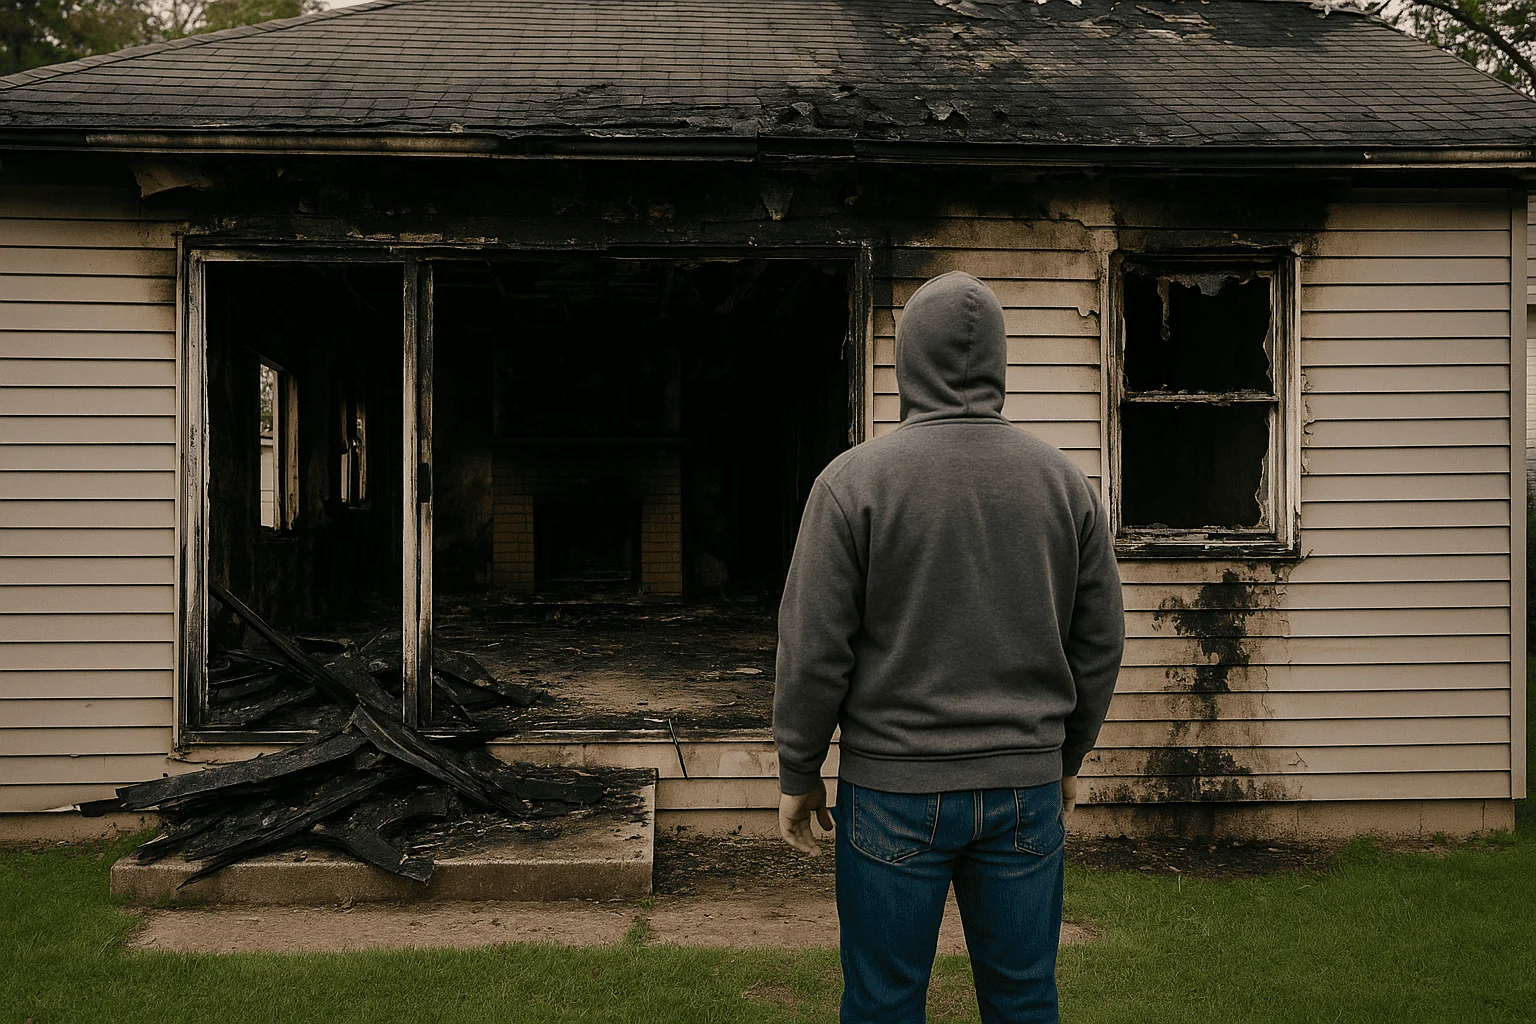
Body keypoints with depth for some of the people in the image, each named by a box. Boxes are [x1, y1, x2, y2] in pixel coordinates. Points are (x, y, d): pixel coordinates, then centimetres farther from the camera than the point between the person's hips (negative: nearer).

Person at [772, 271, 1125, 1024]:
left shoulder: (855, 480, -9)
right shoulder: (1065, 481, 3)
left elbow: (814, 649, -9)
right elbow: (1100, 642, 9)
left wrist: (799, 774, 3)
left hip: (894, 790, -3)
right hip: (1026, 789, 4)